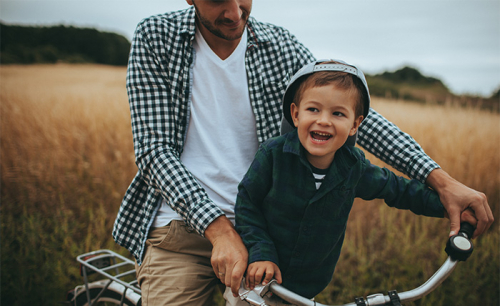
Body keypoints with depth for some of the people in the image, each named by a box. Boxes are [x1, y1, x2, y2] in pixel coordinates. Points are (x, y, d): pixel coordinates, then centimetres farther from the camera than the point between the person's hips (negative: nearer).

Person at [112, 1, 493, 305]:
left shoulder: (282, 47, 0)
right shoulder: (155, 38, -6)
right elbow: (154, 150, -13)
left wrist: (441, 179, -11)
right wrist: (219, 229, -23)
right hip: (182, 224, -2)